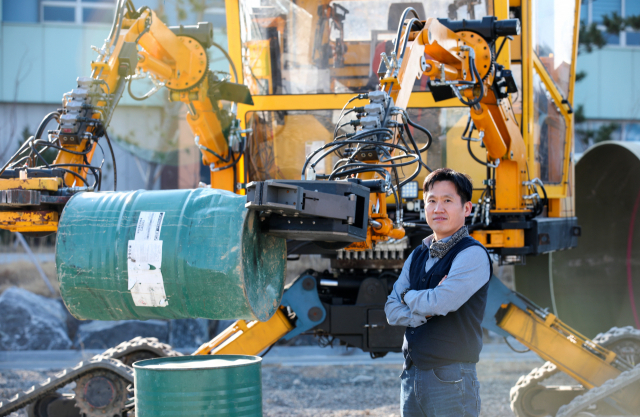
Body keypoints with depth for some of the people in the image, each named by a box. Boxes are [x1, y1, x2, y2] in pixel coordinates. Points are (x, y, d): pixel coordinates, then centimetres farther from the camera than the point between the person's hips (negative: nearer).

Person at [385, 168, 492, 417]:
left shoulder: (473, 255, -9)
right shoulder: (418, 256, 14)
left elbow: (440, 303, -20)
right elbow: (391, 310, 8)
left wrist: (409, 296, 0)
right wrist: (425, 311, -10)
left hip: (450, 377, -7)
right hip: (411, 375, 7)